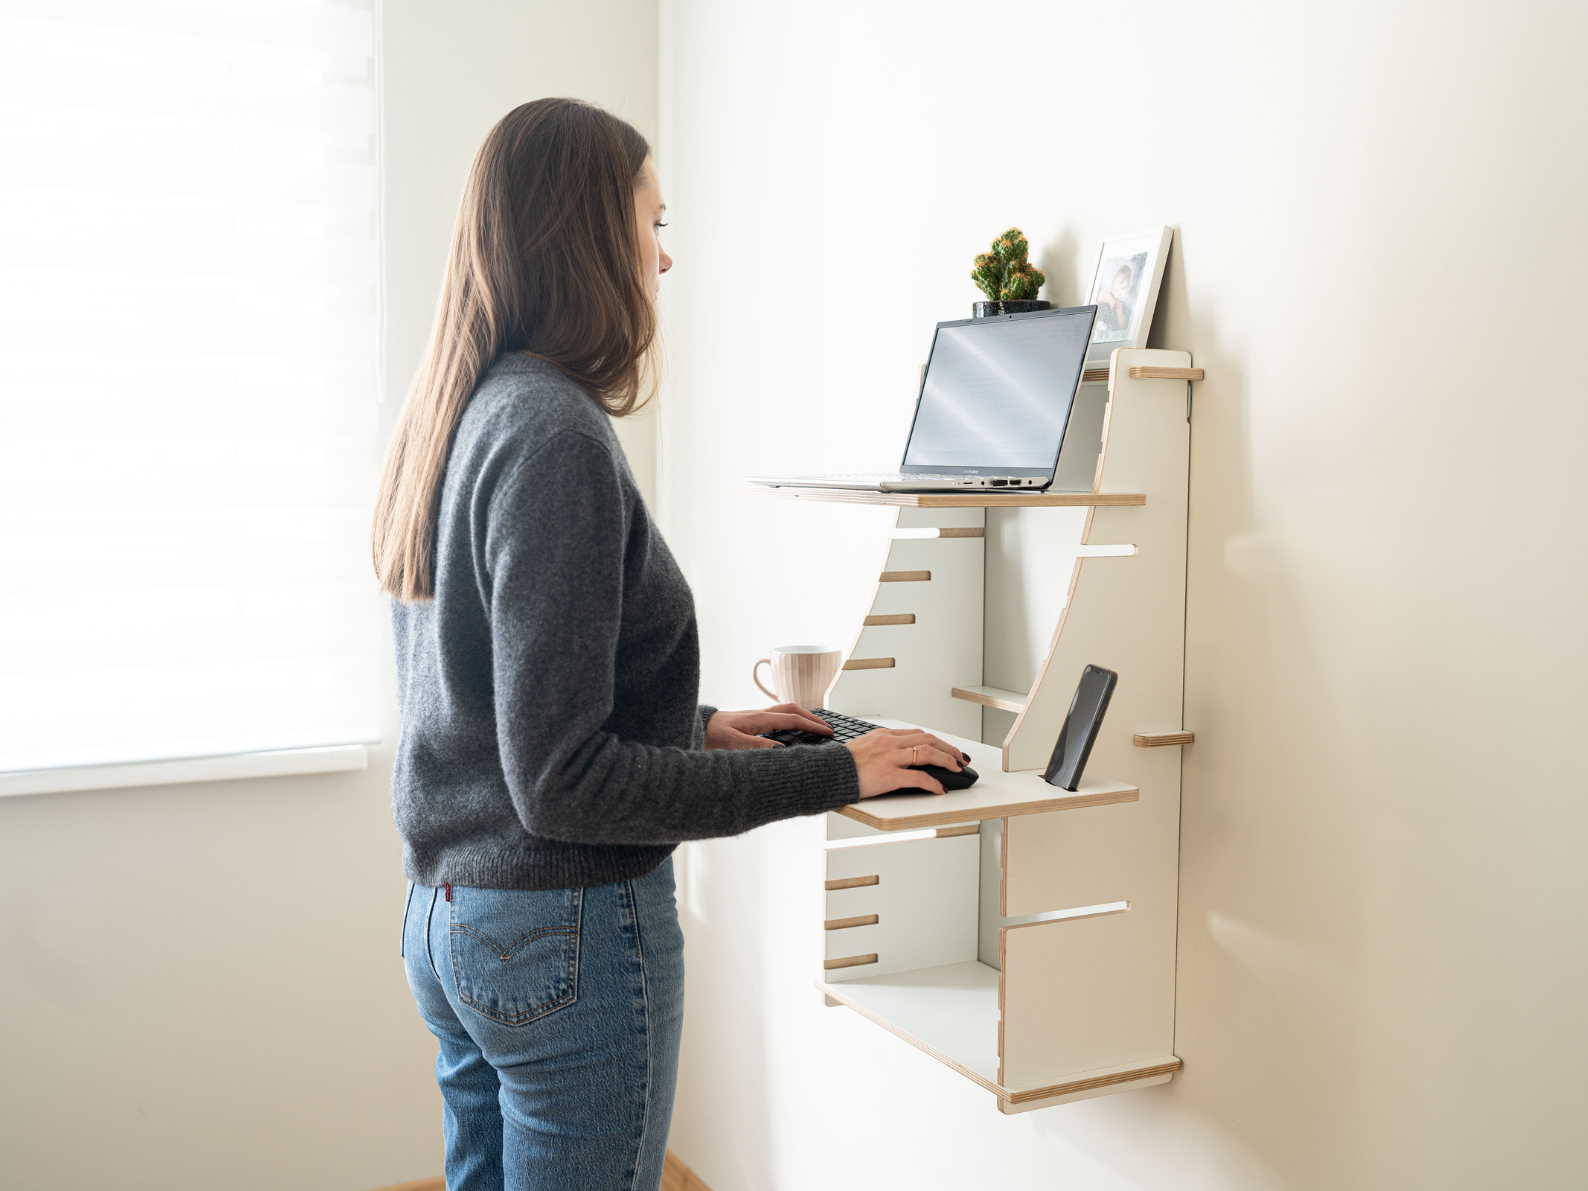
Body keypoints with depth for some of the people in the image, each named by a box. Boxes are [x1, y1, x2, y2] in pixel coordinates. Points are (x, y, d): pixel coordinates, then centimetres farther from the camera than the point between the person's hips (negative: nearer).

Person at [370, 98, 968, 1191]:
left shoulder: (457, 413, 7)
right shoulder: (553, 432, -21)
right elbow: (562, 779, -23)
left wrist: (699, 725, 15)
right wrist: (832, 773, -19)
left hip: (448, 921, 9)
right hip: (565, 934, -9)